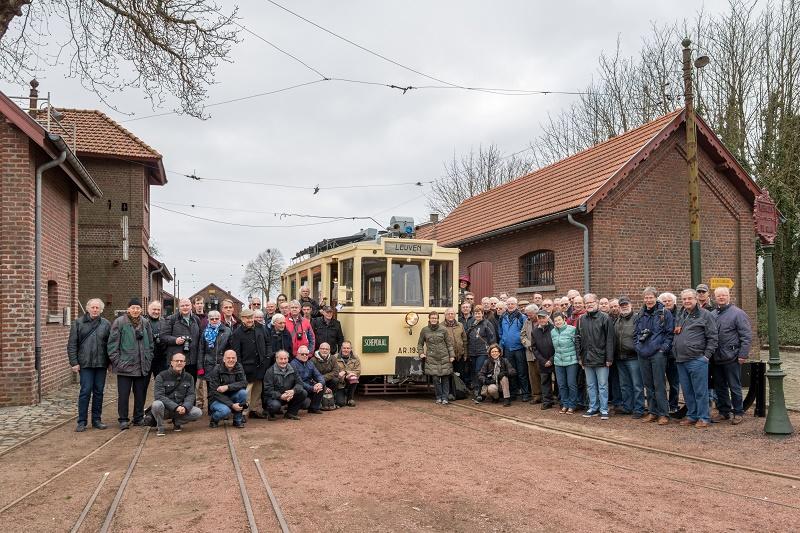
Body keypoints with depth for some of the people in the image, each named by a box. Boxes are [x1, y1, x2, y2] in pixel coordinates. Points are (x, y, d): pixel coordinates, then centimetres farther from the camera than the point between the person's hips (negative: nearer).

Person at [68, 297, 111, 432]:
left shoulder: (106, 324, 7)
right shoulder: (78, 323, 3)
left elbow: (111, 344, 8)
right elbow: (72, 345, 2)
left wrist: (110, 362, 3)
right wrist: (74, 362, -5)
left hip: (101, 364, 2)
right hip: (85, 364, -2)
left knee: (99, 392, 8)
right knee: (85, 391, -3)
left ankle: (97, 420, 17)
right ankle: (82, 421, 6)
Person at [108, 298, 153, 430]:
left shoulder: (145, 323, 11)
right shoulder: (119, 322, -4)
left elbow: (150, 343, 16)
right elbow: (113, 343, -5)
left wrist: (149, 359, 9)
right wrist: (116, 361, -10)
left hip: (142, 366, 4)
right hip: (125, 365, -4)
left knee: (140, 393, 10)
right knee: (123, 394, 0)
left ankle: (139, 418, 21)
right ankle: (123, 420, 11)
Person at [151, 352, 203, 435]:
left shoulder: (188, 377, 5)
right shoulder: (161, 376, -8)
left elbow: (190, 395, 0)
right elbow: (159, 396, -17)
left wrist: (185, 407, -23)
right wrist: (175, 407, -27)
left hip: (180, 408, 3)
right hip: (165, 409, -3)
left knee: (198, 412, -20)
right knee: (157, 404, -36)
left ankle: (177, 422, 8)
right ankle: (159, 427, -7)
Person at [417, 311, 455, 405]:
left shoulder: (443, 330, 4)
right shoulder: (424, 330, 5)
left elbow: (449, 344, 7)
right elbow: (420, 343, 16)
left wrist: (452, 355, 1)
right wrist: (421, 353, 2)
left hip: (444, 358, 0)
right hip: (431, 359, 0)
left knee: (445, 378, 2)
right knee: (435, 378, -3)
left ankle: (445, 398, 11)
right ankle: (439, 397, 12)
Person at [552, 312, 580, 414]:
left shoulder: (572, 329, -9)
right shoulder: (553, 332, 7)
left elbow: (578, 345, -6)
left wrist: (579, 358, -6)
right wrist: (553, 358, 16)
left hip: (571, 361, -5)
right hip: (558, 362, 5)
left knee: (572, 384, 0)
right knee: (561, 384, 8)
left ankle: (572, 405, 11)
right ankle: (565, 404, 19)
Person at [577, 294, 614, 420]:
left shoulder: (605, 318, -6)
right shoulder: (582, 319, 9)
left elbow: (609, 339, -9)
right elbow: (579, 339, 13)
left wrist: (609, 358, -12)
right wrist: (580, 356, 8)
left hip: (601, 358, -5)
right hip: (587, 359, 5)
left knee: (602, 386, 2)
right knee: (591, 385, 13)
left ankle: (604, 410, 11)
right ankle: (593, 408, 22)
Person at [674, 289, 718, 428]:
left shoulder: (705, 315, -4)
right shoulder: (680, 316, 16)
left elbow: (713, 337, -7)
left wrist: (707, 355, -10)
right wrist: (675, 352, 15)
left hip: (697, 360, -7)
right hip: (681, 360, 7)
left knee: (700, 391, -1)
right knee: (687, 391, 13)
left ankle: (703, 418, 8)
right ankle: (692, 415, 24)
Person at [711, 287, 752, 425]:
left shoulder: (738, 313, -6)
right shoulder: (712, 314, 12)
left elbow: (747, 336, -9)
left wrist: (743, 355, -14)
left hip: (731, 357, -6)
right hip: (716, 358, 6)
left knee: (735, 387, 2)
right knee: (720, 387, 13)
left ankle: (738, 413, 14)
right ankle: (723, 411, 24)